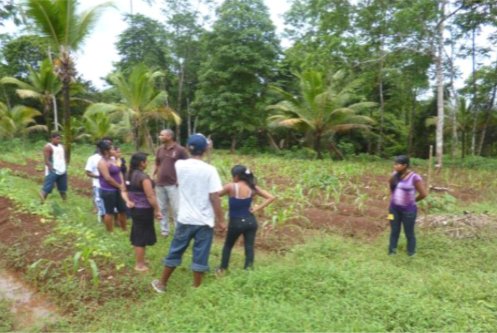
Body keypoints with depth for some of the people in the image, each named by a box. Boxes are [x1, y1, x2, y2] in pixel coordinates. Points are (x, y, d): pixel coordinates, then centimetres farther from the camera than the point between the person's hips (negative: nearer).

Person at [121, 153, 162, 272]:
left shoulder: (130, 175, 7)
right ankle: (139, 265, 13)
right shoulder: (143, 177, -22)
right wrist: (157, 210, -14)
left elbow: (124, 191, 11)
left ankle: (141, 260, 34)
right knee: (142, 238, 2)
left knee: (137, 236, 19)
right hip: (144, 211, -9)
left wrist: (128, 201, -2)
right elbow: (150, 196, -22)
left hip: (135, 209, 9)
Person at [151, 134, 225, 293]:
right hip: (204, 221, -3)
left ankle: (162, 283, 32)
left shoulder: (180, 165, -4)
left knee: (175, 251, 17)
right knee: (200, 256, 8)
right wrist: (221, 220, -6)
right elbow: (214, 198, -15)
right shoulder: (209, 170, -14)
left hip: (185, 219, 3)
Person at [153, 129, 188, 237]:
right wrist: (154, 175, 8)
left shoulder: (180, 150, -8)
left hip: (173, 184, -5)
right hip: (160, 184, 6)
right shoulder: (160, 150, 9)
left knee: (176, 209, -3)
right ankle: (164, 230, 24)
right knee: (162, 209, 12)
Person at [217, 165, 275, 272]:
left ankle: (222, 269, 28)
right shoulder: (253, 188, -2)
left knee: (228, 246, 18)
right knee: (249, 247, 6)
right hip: (250, 221, 3)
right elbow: (271, 198, -2)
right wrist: (257, 208, -4)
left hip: (236, 222, -2)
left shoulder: (231, 187, -15)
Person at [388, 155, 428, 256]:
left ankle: (411, 254, 24)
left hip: (408, 210, -4)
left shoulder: (414, 177, -17)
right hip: (394, 208, 5)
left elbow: (423, 194, -12)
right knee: (394, 232, 12)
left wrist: (412, 200, 1)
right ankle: (391, 253, 22)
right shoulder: (395, 175, -1)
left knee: (409, 233, 8)